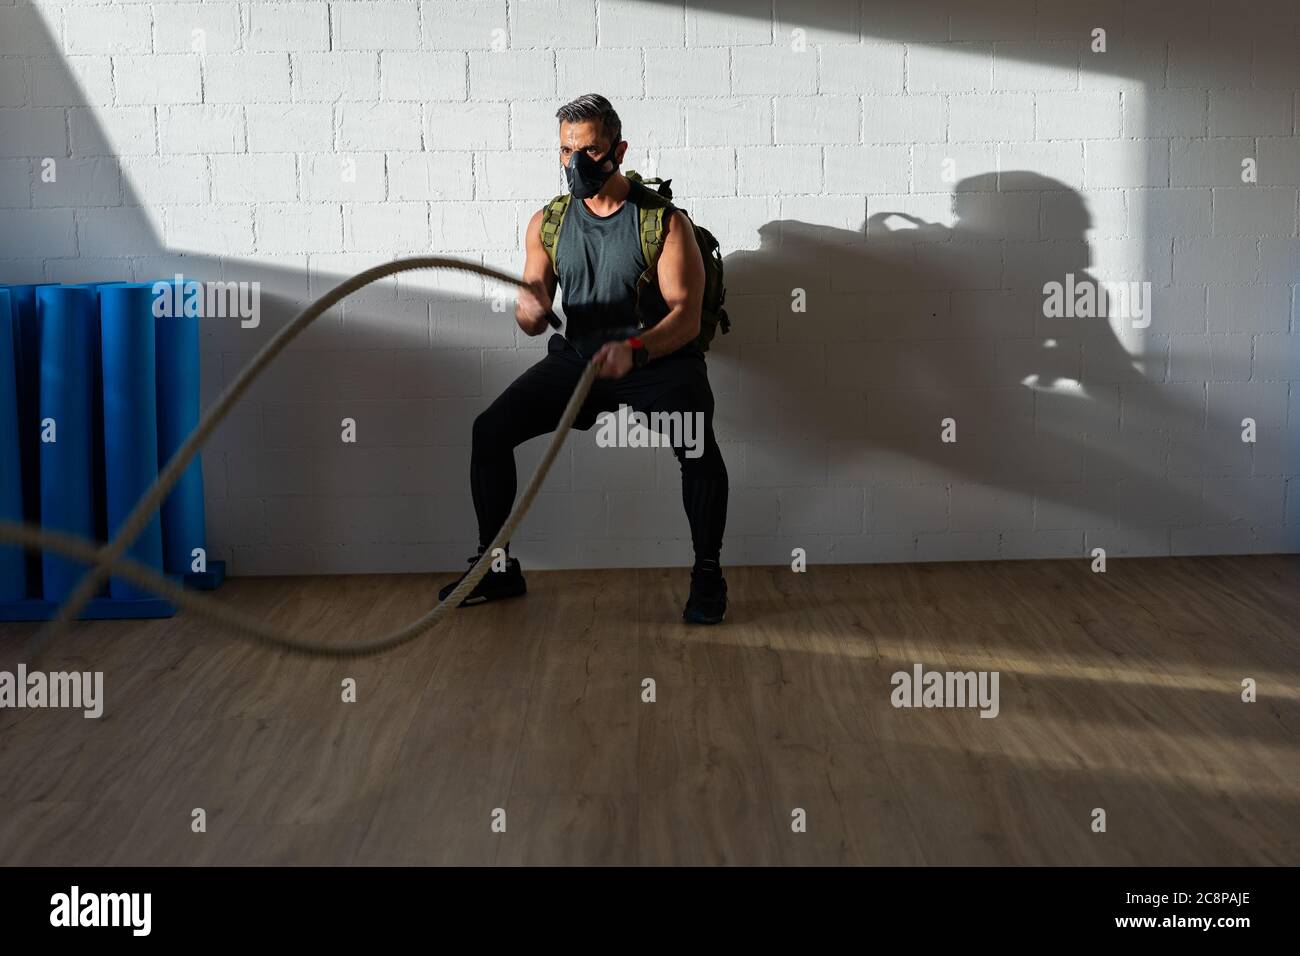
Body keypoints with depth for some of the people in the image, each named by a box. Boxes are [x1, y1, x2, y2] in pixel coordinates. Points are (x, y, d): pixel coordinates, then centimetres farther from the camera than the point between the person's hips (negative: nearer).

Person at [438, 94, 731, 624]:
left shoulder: (665, 222, -6)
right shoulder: (548, 223, 7)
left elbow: (686, 317, -14)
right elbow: (533, 321, 10)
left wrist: (635, 349, -33)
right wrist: (530, 311, -17)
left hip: (658, 357, -4)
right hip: (578, 356, 4)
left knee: (697, 444, -32)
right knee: (490, 428, -12)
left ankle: (707, 573, -10)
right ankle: (497, 566, 5)